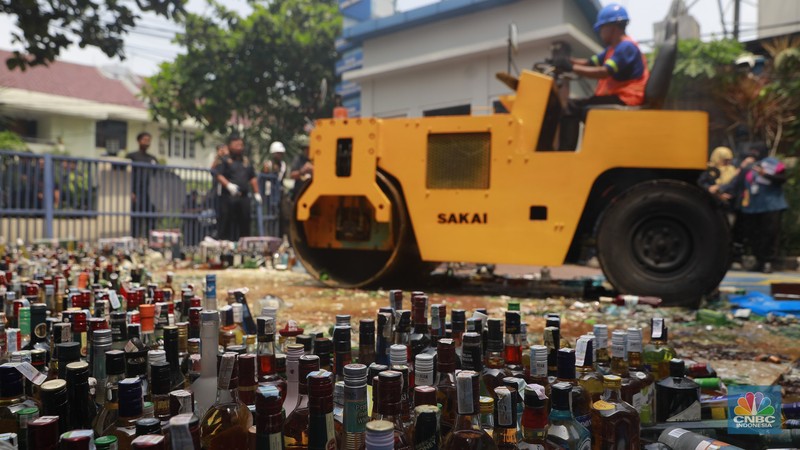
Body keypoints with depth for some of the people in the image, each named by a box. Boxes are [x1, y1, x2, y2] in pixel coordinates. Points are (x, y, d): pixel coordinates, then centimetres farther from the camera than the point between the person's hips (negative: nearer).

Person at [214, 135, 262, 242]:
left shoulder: (247, 161, 20)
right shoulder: (224, 160, 3)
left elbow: (253, 178, 23)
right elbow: (218, 175, -9)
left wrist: (256, 193, 18)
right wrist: (228, 185, -23)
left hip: (244, 197, 5)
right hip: (229, 197, -5)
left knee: (244, 223, 5)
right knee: (227, 223, -7)